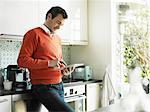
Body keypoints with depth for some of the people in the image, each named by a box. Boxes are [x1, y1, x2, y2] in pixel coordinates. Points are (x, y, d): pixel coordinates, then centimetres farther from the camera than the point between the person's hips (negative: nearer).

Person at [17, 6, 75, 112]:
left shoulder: (57, 38, 17)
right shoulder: (34, 34, -6)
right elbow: (22, 60, -13)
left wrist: (64, 70, 6)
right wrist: (49, 63, -19)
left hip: (59, 85, 8)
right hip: (44, 87, -8)